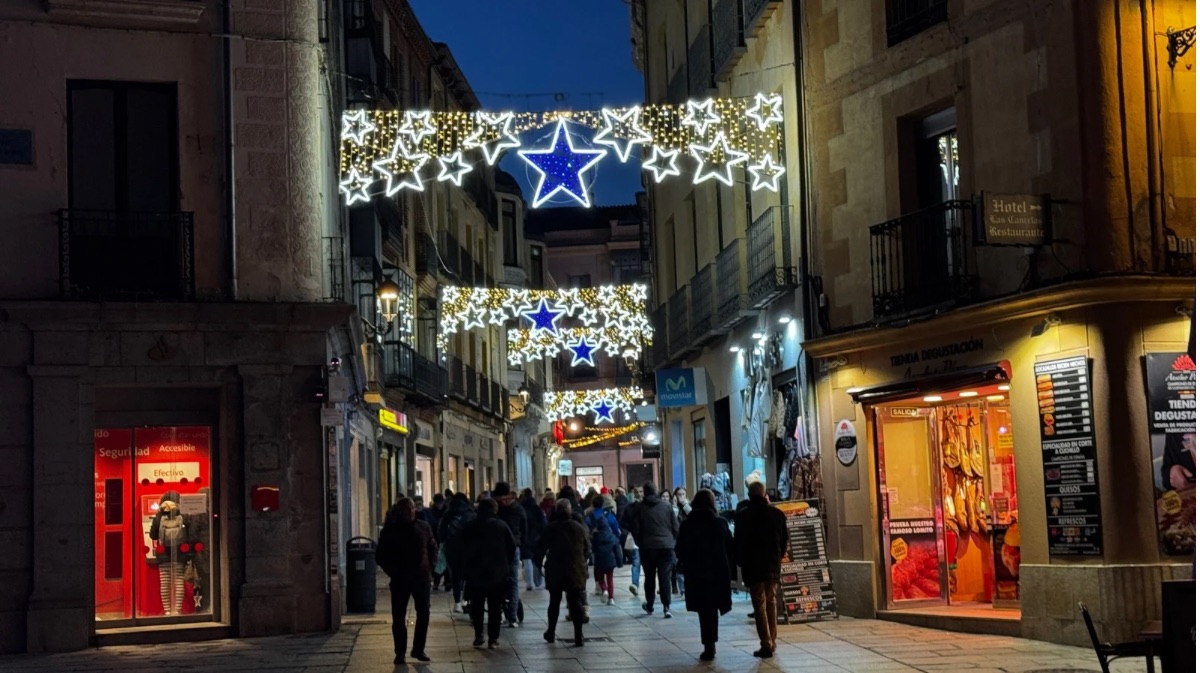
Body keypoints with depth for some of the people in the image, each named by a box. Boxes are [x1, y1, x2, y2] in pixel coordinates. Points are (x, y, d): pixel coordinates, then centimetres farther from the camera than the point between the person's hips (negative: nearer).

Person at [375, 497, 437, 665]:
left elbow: (433, 547, 14)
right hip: (400, 579, -2)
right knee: (399, 617, 1)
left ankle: (418, 649, 16)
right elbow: (380, 556, 1)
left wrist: (431, 566, 2)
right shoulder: (390, 531, -3)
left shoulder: (424, 527, 4)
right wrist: (393, 571, -5)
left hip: (421, 577, 2)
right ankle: (400, 653, 9)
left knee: (424, 614, 3)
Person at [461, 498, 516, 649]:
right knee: (495, 607, 5)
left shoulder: (470, 527, -1)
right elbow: (512, 546, -4)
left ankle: (478, 636, 10)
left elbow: (465, 548, 4)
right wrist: (506, 564, 8)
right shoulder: (501, 525, -4)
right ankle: (493, 638, 2)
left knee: (477, 605, 13)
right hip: (498, 573, -1)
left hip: (475, 572, 1)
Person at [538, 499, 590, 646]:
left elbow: (541, 547, -3)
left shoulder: (551, 528, -6)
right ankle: (579, 637, -2)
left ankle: (550, 633, 25)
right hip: (576, 571, 1)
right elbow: (587, 549, 4)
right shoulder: (579, 528, 0)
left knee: (554, 601, 15)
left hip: (555, 570, -1)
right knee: (575, 602, 2)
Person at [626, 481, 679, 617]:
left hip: (648, 546, 0)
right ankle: (666, 607, -11)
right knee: (665, 577, -1)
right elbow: (675, 527, 3)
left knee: (650, 577, 13)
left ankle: (649, 606, 24)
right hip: (667, 546, 0)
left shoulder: (638, 508, 0)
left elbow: (635, 528, -2)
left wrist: (639, 543, 13)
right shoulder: (667, 506, 3)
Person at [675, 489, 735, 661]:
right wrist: (730, 569, 7)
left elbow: (679, 550, -2)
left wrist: (686, 565, 14)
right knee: (712, 608, 15)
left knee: (704, 610, 3)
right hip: (718, 572, 1)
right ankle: (711, 644, 20)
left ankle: (709, 645, -1)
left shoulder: (686, 525, -5)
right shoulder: (721, 523, -3)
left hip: (695, 573, -1)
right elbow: (730, 548, -1)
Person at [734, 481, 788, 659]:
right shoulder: (777, 514, 1)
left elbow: (738, 542, -4)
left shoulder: (742, 516, -7)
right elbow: (784, 540, 6)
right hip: (773, 565, 3)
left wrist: (741, 562, 10)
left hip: (752, 566, -3)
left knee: (760, 604, -2)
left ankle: (766, 644, -8)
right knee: (771, 602, 14)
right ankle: (771, 642, 15)